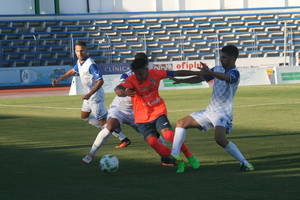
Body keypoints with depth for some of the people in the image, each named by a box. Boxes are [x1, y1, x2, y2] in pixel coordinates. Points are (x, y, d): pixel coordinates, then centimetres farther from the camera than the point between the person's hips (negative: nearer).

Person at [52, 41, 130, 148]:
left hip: (95, 95, -10)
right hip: (89, 94, 10)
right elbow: (72, 71, 24)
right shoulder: (79, 62, 3)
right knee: (84, 116, 24)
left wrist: (89, 94, -34)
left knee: (102, 120, -7)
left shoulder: (90, 64, -25)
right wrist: (58, 79, 18)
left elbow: (100, 81, -29)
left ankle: (124, 139, -1)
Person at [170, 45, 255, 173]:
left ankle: (244, 163, -20)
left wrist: (209, 72, -55)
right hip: (209, 111, 9)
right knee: (181, 123, 6)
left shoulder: (234, 73, -15)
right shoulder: (218, 69, 9)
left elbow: (226, 78, -39)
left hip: (223, 113, -8)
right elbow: (200, 79, 17)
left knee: (220, 139, -31)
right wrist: (181, 81, 5)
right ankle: (175, 156, 7)